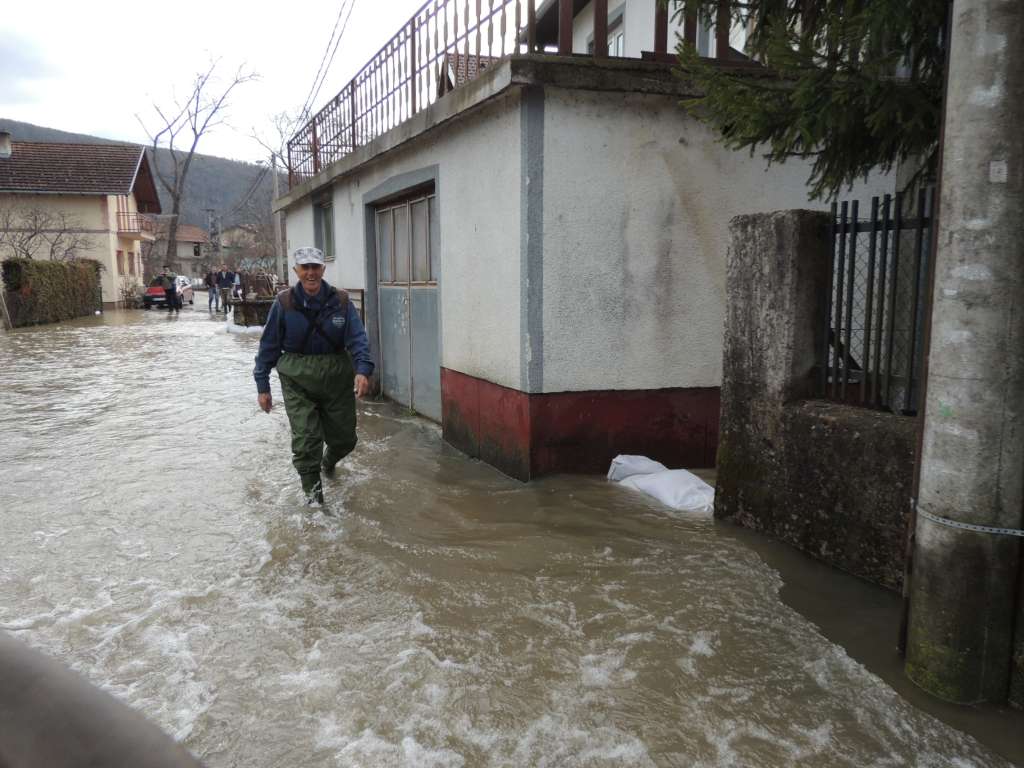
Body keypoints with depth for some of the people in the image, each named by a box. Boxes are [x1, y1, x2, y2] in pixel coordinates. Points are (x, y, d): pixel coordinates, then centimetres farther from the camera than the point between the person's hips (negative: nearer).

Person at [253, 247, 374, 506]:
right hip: (297, 380, -2)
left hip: (337, 377, 2)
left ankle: (328, 462, 48)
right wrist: (262, 385, 0)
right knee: (305, 438, -7)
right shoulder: (284, 303, -6)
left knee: (344, 437, 12)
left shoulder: (341, 301, -4)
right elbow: (269, 346, 0)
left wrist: (363, 369, -28)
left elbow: (358, 338, -11)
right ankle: (312, 489, 15)